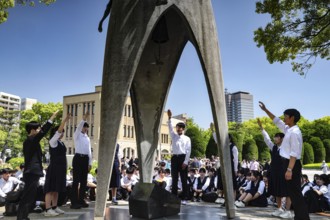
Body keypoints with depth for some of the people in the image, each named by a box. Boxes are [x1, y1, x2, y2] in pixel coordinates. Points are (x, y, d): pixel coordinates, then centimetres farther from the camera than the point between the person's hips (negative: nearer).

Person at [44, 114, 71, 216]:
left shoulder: (61, 143, 14)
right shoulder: (53, 141, -8)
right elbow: (58, 131, -21)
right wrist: (65, 120, -23)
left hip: (60, 168, 8)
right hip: (54, 168, -8)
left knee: (56, 189, 12)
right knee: (50, 189, -6)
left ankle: (54, 207, 20)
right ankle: (48, 210, -4)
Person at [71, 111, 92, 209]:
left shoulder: (87, 138, 17)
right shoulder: (77, 135, 3)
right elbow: (78, 127, -19)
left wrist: (90, 163, 12)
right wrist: (84, 119, -33)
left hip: (85, 159, 6)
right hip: (78, 158, -6)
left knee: (84, 180, 9)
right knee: (76, 180, -6)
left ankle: (81, 200, 17)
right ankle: (74, 202, -3)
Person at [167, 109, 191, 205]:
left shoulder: (187, 138, 4)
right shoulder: (174, 136, 13)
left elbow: (188, 151, -2)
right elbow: (170, 128, -1)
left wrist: (185, 162, -10)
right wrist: (170, 118, -14)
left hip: (183, 158, -3)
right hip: (174, 158, 3)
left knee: (184, 179, 1)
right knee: (174, 179, 5)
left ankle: (184, 198, 6)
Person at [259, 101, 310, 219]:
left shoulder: (294, 132, -17)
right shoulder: (288, 129, 10)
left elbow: (294, 154, -22)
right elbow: (276, 121, 25)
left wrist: (289, 169, -25)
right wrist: (265, 110, 27)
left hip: (292, 164, -9)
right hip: (288, 163, 9)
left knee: (295, 192, -5)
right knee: (292, 192, 13)